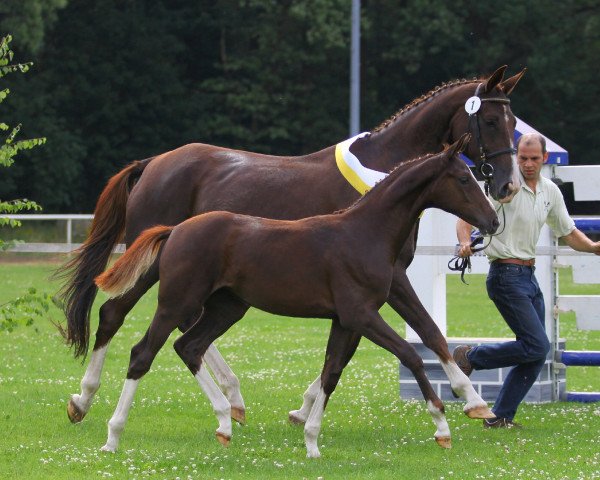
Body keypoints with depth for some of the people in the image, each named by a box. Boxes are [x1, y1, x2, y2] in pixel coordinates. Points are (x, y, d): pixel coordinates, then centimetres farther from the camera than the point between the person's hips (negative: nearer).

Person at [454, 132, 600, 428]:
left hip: (529, 276, 8)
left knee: (537, 355, 6)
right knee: (537, 346, -16)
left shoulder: (550, 191, 9)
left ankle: (501, 417, 13)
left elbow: (568, 233, 19)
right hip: (506, 275, -8)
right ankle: (469, 358, -1)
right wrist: (465, 242, -36)